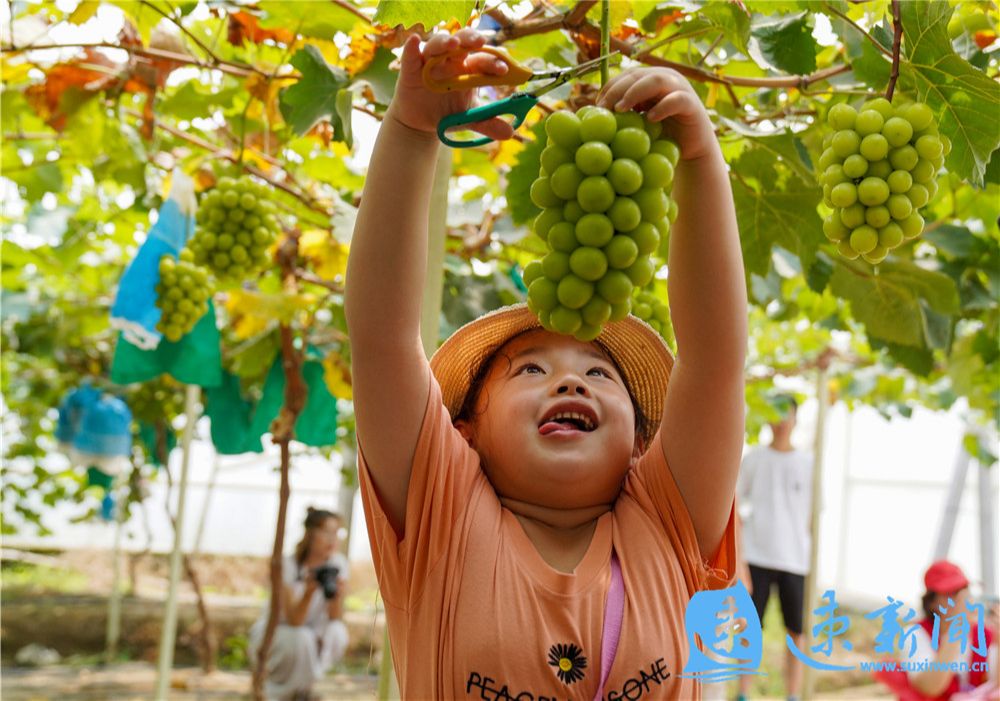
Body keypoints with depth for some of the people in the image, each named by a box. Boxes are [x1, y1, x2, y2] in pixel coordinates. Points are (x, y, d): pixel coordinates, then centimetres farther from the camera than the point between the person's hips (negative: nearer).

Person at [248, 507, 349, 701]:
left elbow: (335, 619, -15)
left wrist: (337, 595, -35)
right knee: (302, 638, -36)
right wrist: (309, 592, -45)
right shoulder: (288, 566, -21)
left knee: (338, 633, -29)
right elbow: (293, 621, -28)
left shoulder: (337, 563, -11)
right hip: (270, 636, -4)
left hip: (312, 633, 4)